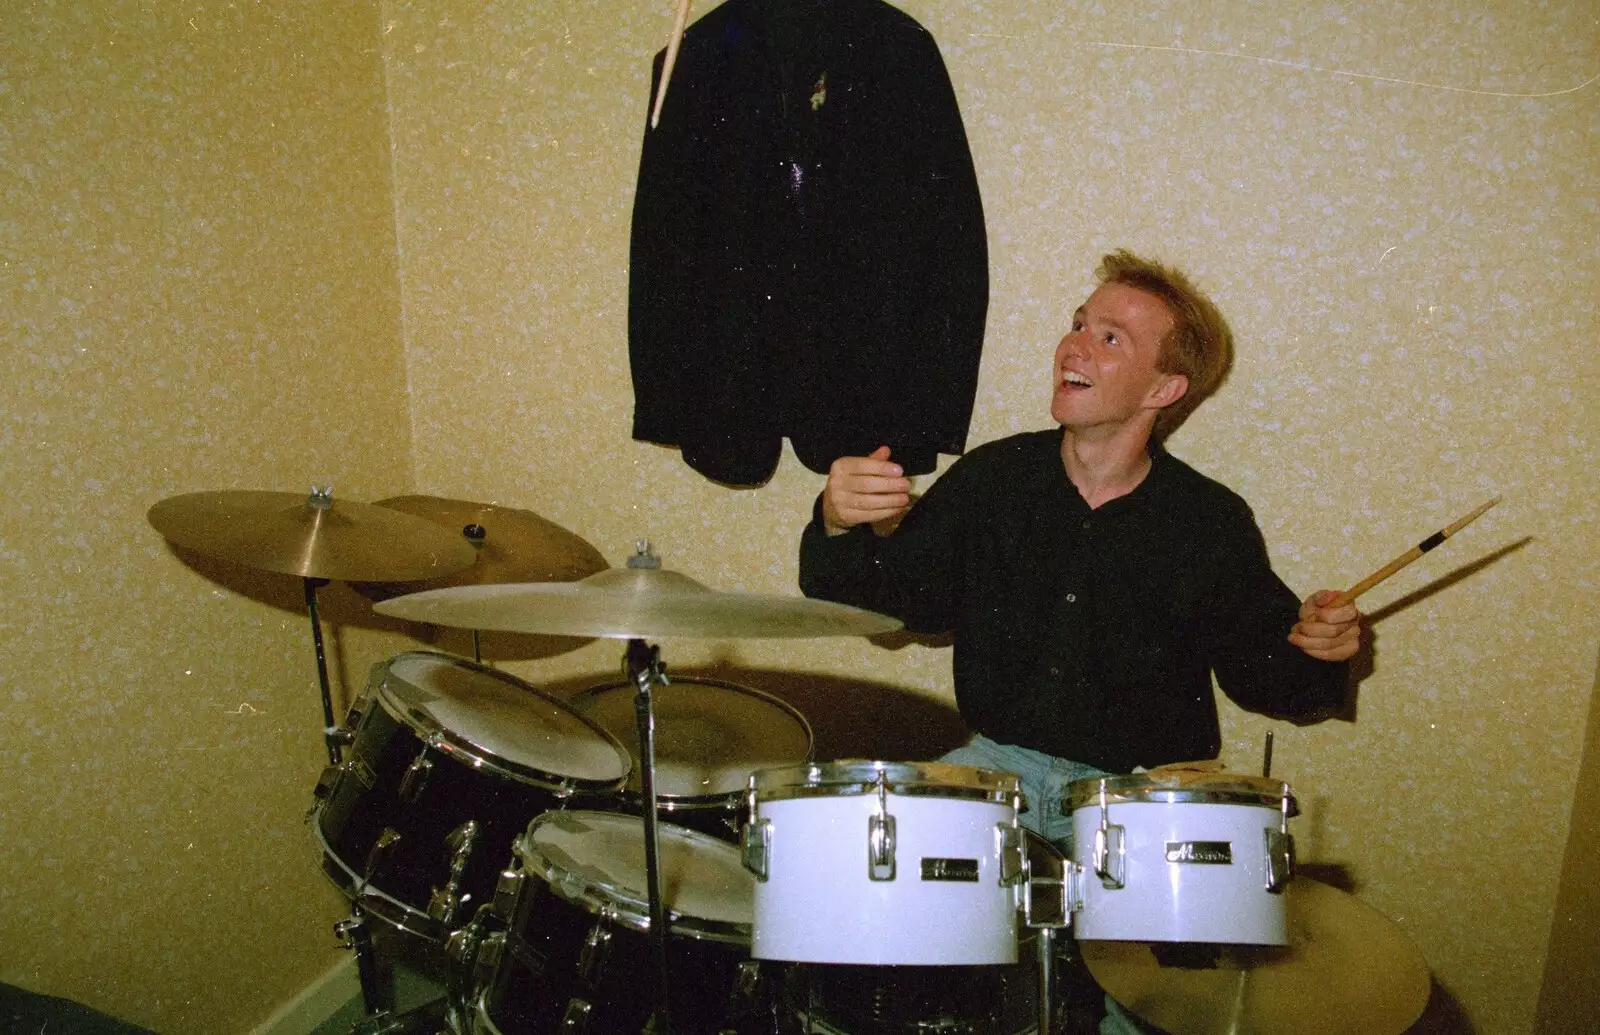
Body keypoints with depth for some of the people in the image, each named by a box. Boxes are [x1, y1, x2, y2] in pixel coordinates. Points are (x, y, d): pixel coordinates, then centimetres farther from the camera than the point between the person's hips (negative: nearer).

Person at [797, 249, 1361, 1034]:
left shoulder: (1212, 524, -5)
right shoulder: (992, 478, -2)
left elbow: (1260, 671, 7)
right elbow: (877, 598, -2)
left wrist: (1318, 649, -15)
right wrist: (839, 527, -21)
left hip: (1138, 791, -1)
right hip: (995, 762, 2)